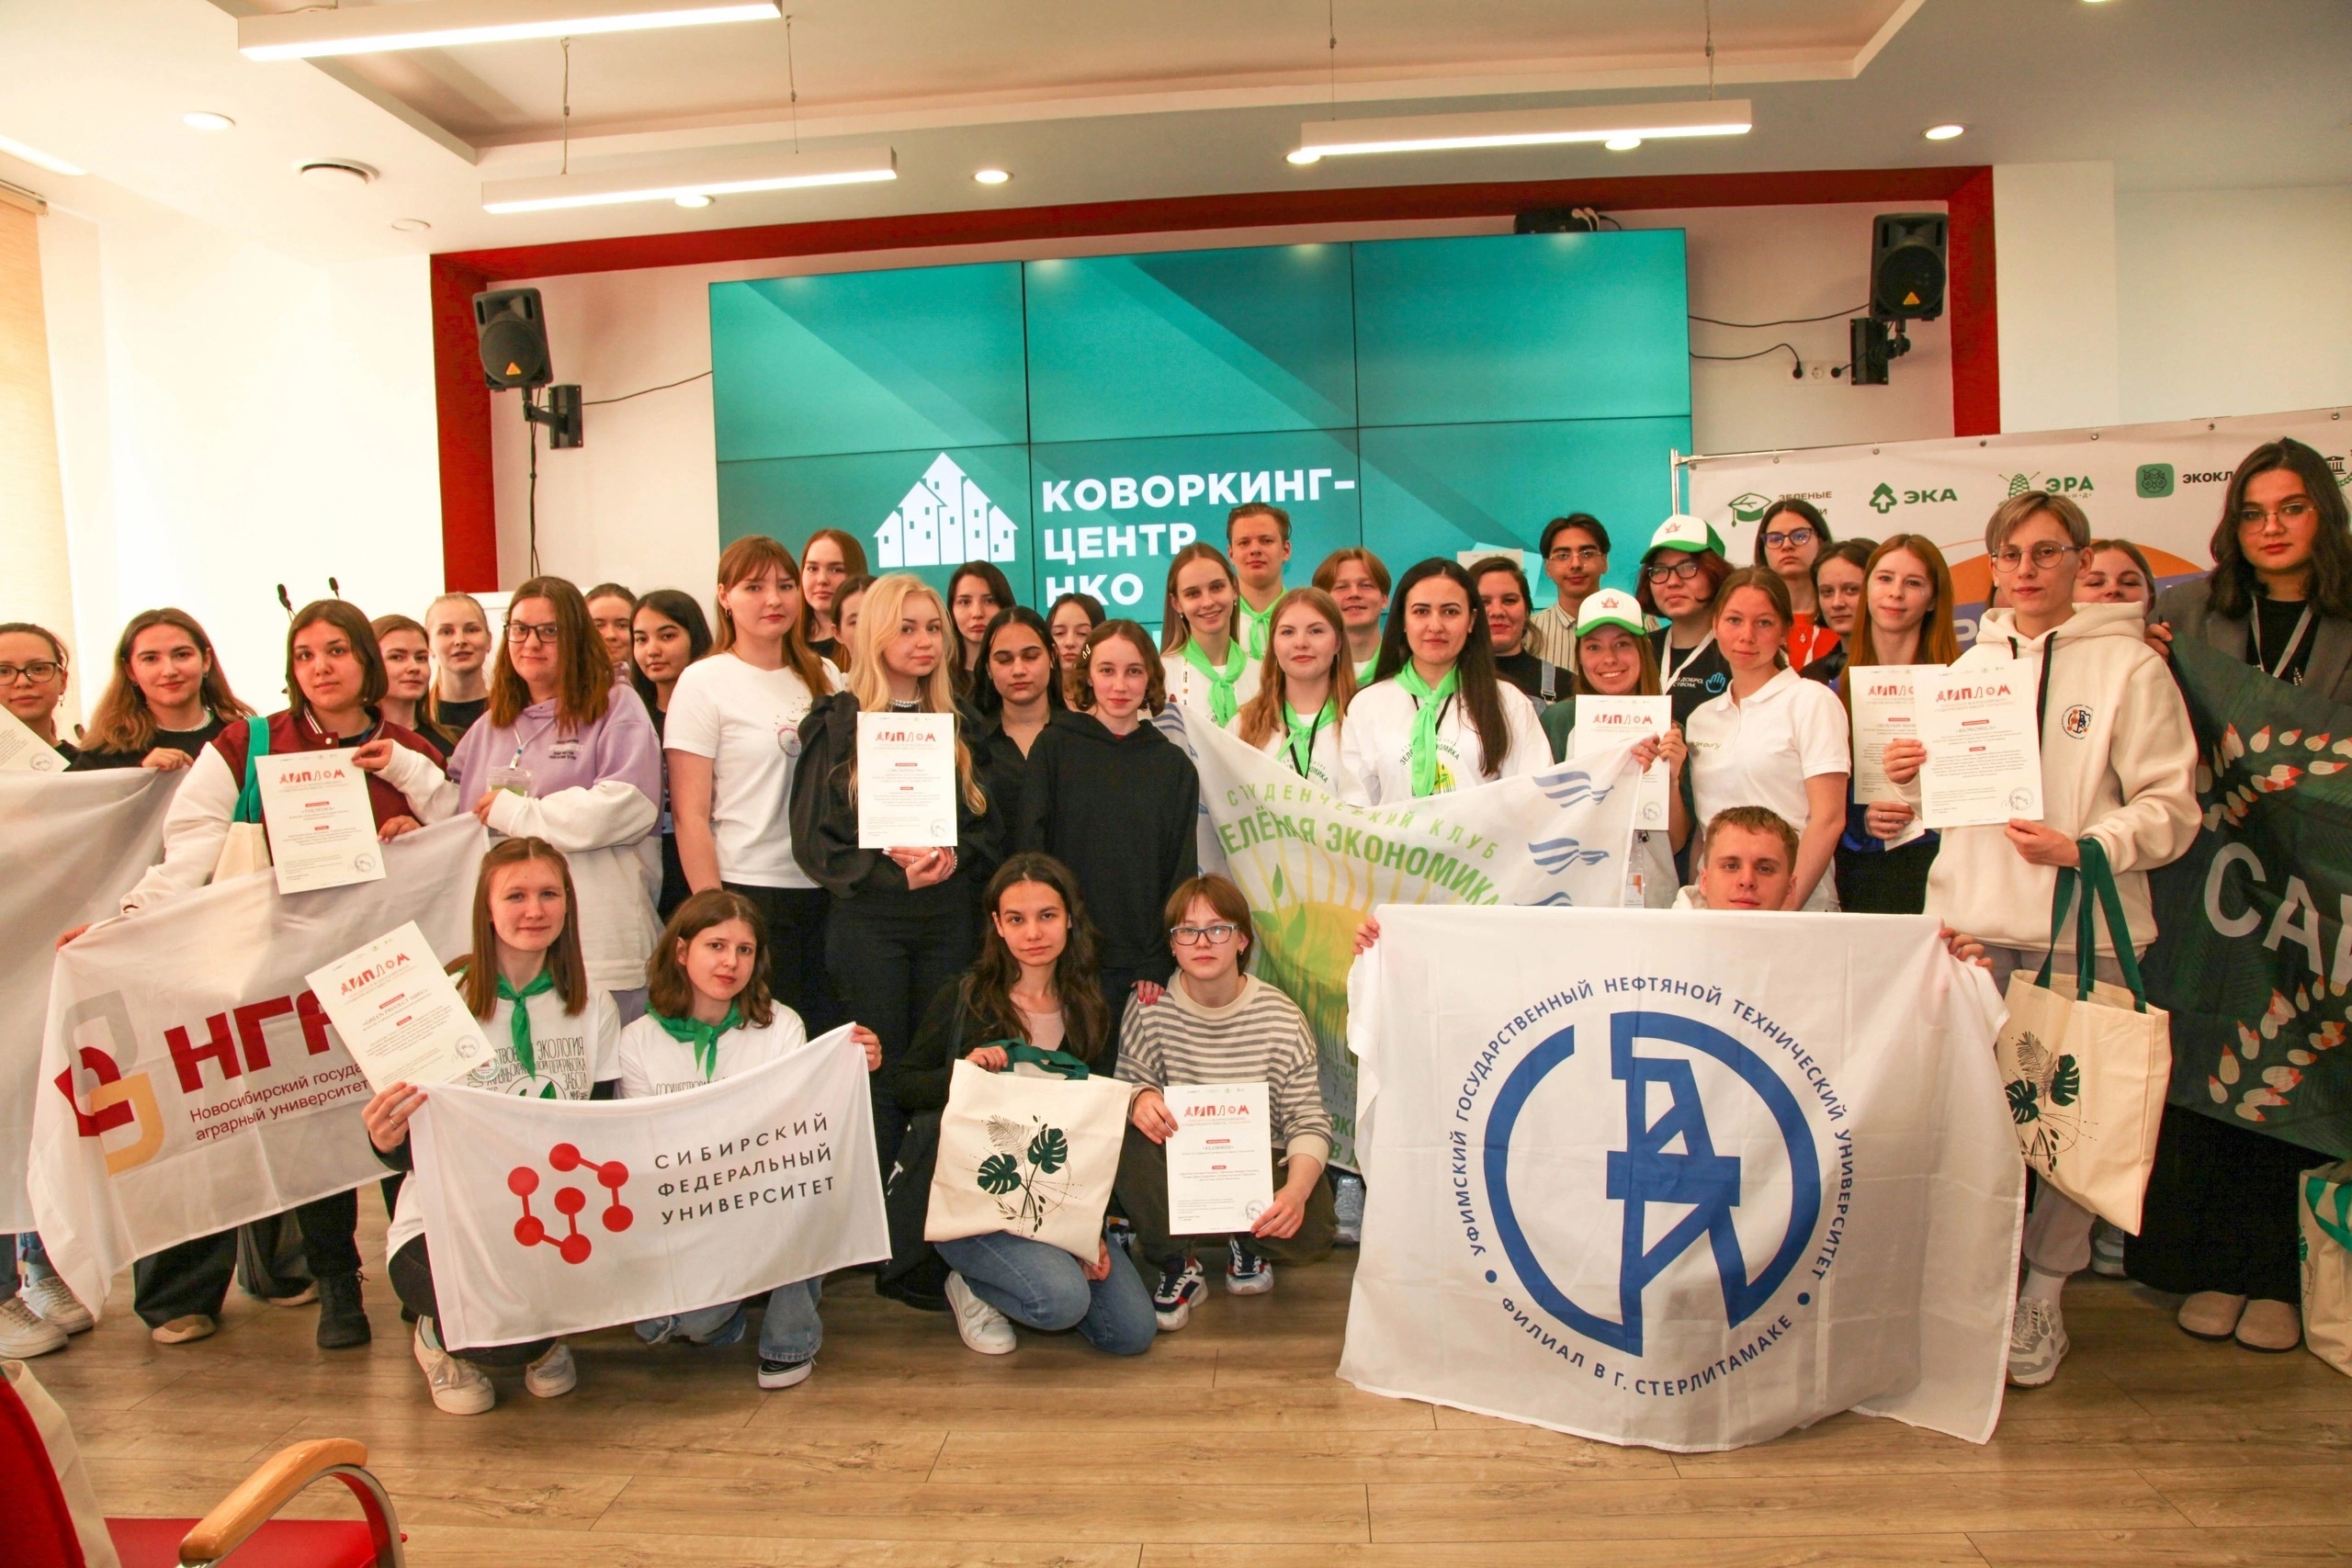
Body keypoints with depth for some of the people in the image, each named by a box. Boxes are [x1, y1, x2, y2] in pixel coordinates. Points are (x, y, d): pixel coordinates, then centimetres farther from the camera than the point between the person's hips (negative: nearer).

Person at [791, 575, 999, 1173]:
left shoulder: (956, 726, 13)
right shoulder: (838, 723, 0)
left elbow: (990, 827, 11)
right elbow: (813, 838, -5)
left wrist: (954, 856, -10)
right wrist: (896, 875, -16)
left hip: (948, 920, 4)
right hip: (869, 919, -3)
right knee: (880, 1074, -1)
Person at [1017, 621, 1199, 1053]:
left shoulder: (1174, 765, 9)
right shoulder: (1054, 747, 3)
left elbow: (1181, 870, 6)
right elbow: (1029, 847, -2)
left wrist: (1159, 965, -3)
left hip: (1145, 965, 2)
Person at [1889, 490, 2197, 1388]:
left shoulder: (2129, 666, 0)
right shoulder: (1970, 666, 15)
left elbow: (2170, 809, -5)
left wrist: (2082, 848, -20)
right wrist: (1912, 777, 1)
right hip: (1970, 923, 4)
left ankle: (2042, 1299, 18)